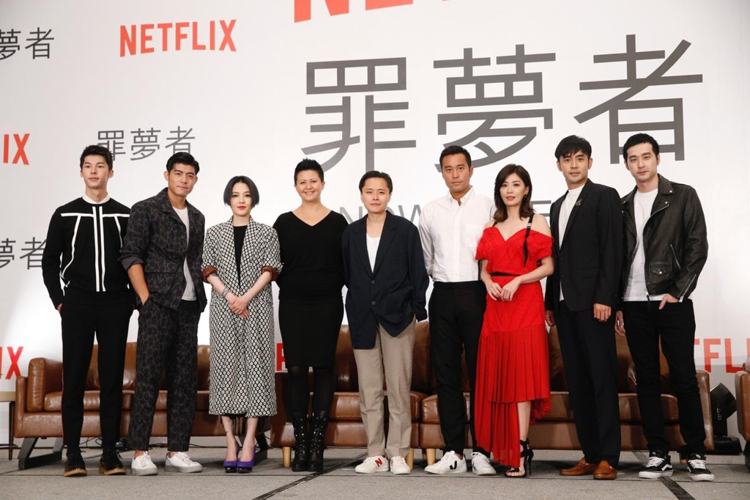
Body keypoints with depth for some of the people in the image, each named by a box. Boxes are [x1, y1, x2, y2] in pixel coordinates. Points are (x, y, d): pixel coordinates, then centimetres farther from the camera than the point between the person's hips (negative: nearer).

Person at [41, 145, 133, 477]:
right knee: (74, 380, 0)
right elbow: (49, 262, 8)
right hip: (76, 307, 0)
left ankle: (110, 455, 8)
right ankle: (73, 455, 5)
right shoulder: (65, 215, 7)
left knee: (112, 380, 2)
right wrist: (59, 301, 0)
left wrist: (131, 301, 2)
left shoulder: (125, 216, 8)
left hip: (115, 307, 1)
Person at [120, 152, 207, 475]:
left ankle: (178, 452, 12)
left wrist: (200, 299, 12)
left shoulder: (197, 218, 18)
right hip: (158, 305, -6)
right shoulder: (146, 210, 0)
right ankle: (140, 453, -3)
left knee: (185, 380, 6)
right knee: (148, 377, -6)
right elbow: (131, 256, -6)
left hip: (189, 307, 6)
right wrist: (146, 299, -13)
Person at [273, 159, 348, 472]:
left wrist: (334, 289, -6)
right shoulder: (284, 222, 7)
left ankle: (318, 443, 4)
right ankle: (300, 444, 6)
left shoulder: (337, 222, 5)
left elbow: (347, 264, 4)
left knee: (323, 368, -1)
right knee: (296, 370, -1)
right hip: (292, 305, 1)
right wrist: (289, 287, -2)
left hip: (327, 304, -1)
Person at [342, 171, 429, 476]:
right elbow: (347, 275, 13)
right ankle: (375, 454, 11)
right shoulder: (351, 233, 10)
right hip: (363, 319, 3)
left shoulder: (406, 230, 1)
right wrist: (356, 308, 7)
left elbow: (418, 274, 0)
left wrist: (417, 311, -3)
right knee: (368, 391, 4)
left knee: (399, 389, -1)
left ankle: (398, 454, 6)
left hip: (397, 317, -3)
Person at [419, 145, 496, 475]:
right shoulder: (431, 212, 12)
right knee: (446, 374, 4)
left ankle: (481, 451, 5)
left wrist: (491, 286, -5)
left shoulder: (488, 207, 1)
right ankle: (454, 452, 10)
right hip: (443, 296, 3)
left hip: (477, 293, -3)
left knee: (480, 373, -1)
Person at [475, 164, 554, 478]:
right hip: (495, 306, 4)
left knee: (522, 373, -8)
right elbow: (485, 267, 16)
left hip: (526, 304, -4)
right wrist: (488, 283, -5)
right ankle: (502, 448, 10)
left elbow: (548, 266, -3)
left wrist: (518, 280, -16)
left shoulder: (537, 223, 3)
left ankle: (520, 451, -8)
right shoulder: (491, 227, 16)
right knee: (498, 375, 3)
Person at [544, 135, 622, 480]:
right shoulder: (557, 207, 20)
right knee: (577, 382, 6)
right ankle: (589, 455, 10)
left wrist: (604, 298, -16)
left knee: (602, 379, -5)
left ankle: (608, 458, -2)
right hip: (564, 304, 7)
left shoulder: (604, 196, 0)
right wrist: (550, 302, 13)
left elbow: (612, 250, -9)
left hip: (592, 301, -7)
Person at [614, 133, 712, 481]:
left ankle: (696, 455, 6)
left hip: (671, 301, -3)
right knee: (646, 380, 4)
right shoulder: (623, 206, 13)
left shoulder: (683, 196, 3)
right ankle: (658, 455, 9)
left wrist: (678, 292, -11)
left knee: (684, 378, -2)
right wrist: (617, 305, 7)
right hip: (635, 304, 4)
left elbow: (697, 247, -3)